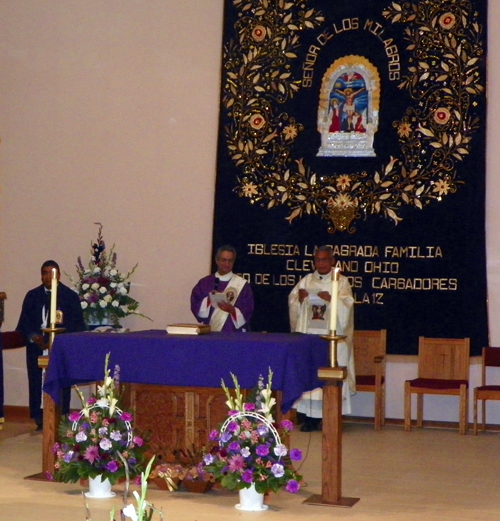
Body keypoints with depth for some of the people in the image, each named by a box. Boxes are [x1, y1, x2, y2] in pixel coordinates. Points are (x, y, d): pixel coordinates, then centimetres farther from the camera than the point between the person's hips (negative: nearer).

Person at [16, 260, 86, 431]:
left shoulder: (70, 296, 3)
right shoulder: (32, 296, 11)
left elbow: (78, 326, 0)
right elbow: (23, 323, 8)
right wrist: (33, 336, -11)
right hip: (37, 348, 2)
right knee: (37, 383, 1)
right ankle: (40, 421, 8)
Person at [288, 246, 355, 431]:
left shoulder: (341, 281, 4)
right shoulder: (306, 280, 14)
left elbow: (346, 305, -7)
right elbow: (292, 301, 9)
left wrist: (331, 299, -25)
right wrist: (299, 298, -12)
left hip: (331, 337, -3)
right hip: (308, 336, 3)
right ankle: (308, 417, 0)